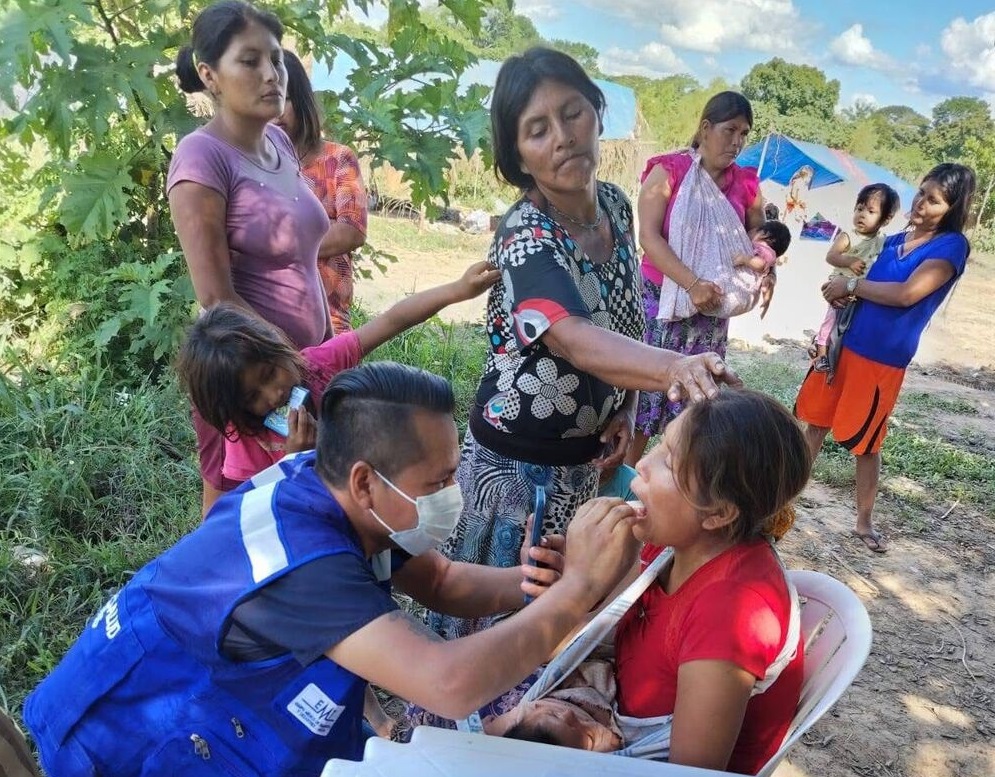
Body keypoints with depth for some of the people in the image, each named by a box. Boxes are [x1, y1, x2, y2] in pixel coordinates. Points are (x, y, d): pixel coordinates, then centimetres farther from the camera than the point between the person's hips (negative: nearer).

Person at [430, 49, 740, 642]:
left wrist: (627, 409, -4)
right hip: (518, 460, -6)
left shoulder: (616, 205, -3)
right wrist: (671, 369, -61)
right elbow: (578, 341, -43)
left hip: (588, 453, 7)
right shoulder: (524, 238, -26)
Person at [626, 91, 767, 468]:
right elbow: (648, 236, -17)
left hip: (713, 305, 4)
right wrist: (692, 283, -26)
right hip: (661, 297, -4)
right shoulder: (668, 171, -8)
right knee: (645, 385, 2)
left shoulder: (746, 184, 5)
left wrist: (767, 272, -9)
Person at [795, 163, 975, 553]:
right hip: (845, 342, 6)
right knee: (816, 421, 12)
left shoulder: (951, 246, -10)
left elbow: (907, 293, -23)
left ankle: (864, 521, 22)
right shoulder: (895, 239, 9)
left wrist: (851, 285, -14)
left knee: (866, 443, 4)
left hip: (883, 359, -6)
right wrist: (842, 293, -3)